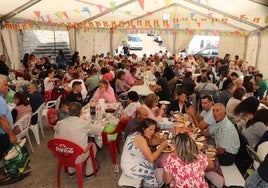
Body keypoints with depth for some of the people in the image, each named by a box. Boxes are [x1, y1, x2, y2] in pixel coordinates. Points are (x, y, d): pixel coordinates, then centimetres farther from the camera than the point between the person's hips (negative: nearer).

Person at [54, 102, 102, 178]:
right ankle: (89, 172, 31)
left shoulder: (60, 123, -5)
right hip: (79, 158, -4)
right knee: (93, 145, 22)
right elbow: (99, 131, 0)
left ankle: (71, 171, 42)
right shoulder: (85, 124, -14)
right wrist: (89, 127, 19)